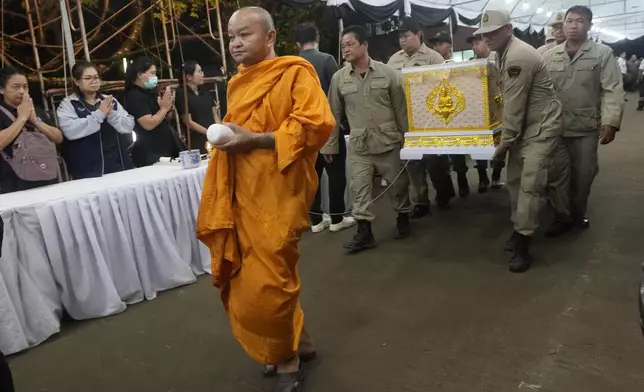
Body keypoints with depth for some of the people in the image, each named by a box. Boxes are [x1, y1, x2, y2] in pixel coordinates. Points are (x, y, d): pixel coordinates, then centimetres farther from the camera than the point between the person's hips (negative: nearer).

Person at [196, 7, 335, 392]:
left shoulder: (296, 72, -5)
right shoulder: (237, 83, 18)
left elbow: (318, 125, -17)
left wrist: (255, 140, -19)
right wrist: (225, 136, 7)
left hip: (278, 194, -8)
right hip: (242, 194, 8)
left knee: (267, 283, -6)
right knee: (241, 277, 11)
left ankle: (289, 360, 21)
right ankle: (297, 339, 31)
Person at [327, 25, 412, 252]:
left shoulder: (388, 73, -3)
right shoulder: (339, 78, 2)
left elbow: (401, 108, 1)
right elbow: (334, 113, 6)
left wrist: (406, 137, 1)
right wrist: (329, 145, 5)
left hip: (389, 142, -1)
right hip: (358, 145, 1)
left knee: (398, 184, 10)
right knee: (360, 188, 1)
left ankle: (403, 218, 33)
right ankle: (364, 232, 10)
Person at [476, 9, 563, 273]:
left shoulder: (518, 57, -23)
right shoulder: (504, 53, 8)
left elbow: (515, 106, -22)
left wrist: (505, 142, -15)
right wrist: (506, 135, 8)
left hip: (542, 126, -9)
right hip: (523, 125, 9)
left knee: (530, 184, -11)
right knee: (515, 180, 10)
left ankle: (522, 246, -5)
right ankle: (520, 229, 24)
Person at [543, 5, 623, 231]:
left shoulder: (602, 53, 1)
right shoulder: (550, 55, 7)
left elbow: (612, 90, -4)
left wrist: (610, 122, -13)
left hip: (586, 128, -1)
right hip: (554, 127, 2)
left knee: (583, 173, 6)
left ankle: (578, 213, 26)